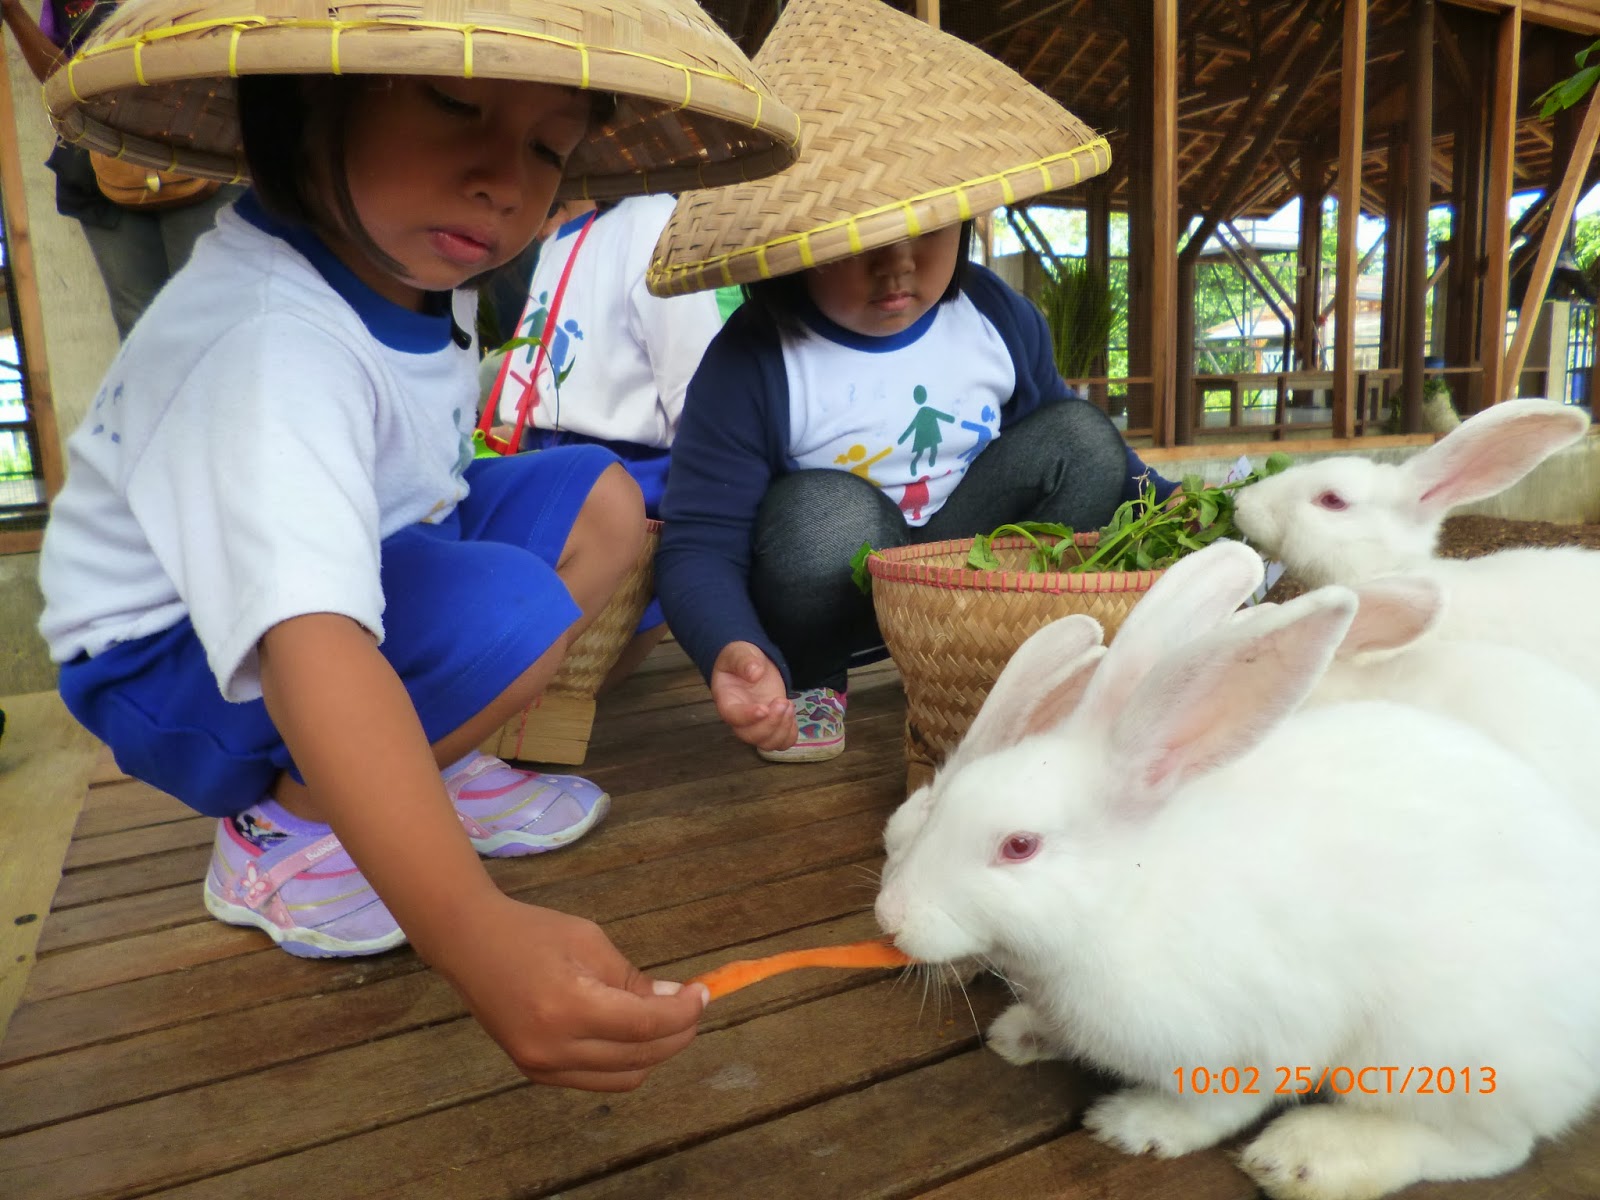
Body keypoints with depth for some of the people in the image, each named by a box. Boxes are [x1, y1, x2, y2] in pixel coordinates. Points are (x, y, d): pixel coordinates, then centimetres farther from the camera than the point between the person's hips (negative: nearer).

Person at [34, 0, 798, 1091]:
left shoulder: (414, 260, -7)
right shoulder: (265, 343, -35)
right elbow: (308, 638, -49)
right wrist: (472, 930, -60)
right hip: (186, 666, -8)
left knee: (600, 501, -1)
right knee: (513, 615, -33)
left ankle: (433, 768, 2)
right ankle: (280, 829, -8)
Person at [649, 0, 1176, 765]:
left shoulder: (999, 319, -7)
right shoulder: (752, 362, -23)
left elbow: (1074, 454, 9)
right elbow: (701, 546, -26)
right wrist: (734, 653, -46)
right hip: (826, 606, -4)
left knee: (1081, 435, -12)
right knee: (831, 514, -38)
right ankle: (804, 682, -7)